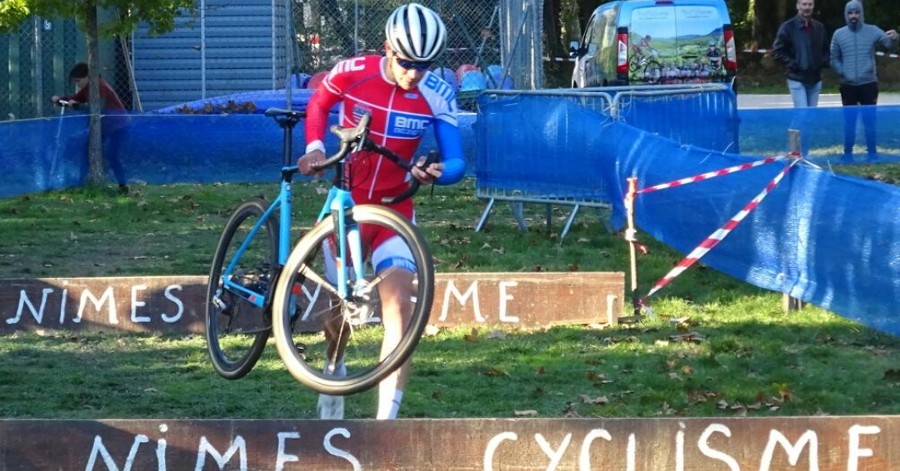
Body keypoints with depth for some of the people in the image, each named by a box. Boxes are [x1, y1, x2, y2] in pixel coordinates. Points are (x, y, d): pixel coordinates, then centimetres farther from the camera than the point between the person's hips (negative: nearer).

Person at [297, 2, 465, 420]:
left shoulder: (436, 95, -16)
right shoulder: (351, 73, -14)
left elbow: (456, 160, -17)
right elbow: (318, 104, 7)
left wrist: (437, 173, -40)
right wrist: (315, 147, -9)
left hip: (395, 209, -1)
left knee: (398, 307, -17)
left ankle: (387, 418, -16)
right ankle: (334, 370, 45)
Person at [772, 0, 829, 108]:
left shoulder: (819, 27, 11)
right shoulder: (788, 27, -4)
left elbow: (825, 49, 23)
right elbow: (777, 51, -5)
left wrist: (823, 62, 3)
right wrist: (793, 65, -13)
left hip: (815, 79, 5)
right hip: (797, 79, -5)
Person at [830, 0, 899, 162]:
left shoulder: (872, 31, -3)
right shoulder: (839, 34, 1)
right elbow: (834, 59, 7)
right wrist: (843, 73, -8)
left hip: (868, 83, -1)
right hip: (848, 85, 1)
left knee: (869, 119, 4)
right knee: (849, 121, 8)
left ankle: (872, 152, 10)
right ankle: (848, 153, 15)